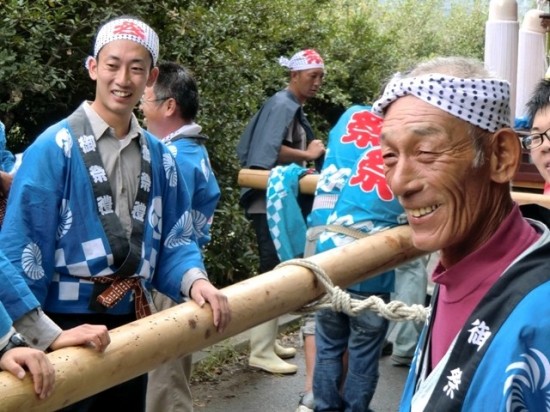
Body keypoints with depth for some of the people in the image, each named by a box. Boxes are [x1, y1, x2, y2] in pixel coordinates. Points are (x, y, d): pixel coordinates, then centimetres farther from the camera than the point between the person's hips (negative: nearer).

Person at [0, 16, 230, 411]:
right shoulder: (55, 148, -12)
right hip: (66, 328, -5)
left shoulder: (159, 156, 5)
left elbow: (174, 239, 8)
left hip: (132, 325, 5)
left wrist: (194, 279, -11)